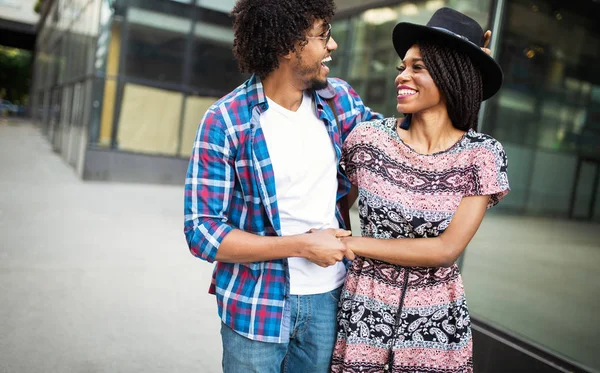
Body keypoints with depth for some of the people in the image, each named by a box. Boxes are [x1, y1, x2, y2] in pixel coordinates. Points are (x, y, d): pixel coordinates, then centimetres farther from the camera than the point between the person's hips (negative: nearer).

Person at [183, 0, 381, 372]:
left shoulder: (340, 98, -2)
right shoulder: (225, 122, -16)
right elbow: (202, 231, -16)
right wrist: (302, 246, -20)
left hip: (328, 298, 5)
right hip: (257, 303, -4)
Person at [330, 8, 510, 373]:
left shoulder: (482, 154, -12)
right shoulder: (368, 137, -10)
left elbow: (446, 249, -17)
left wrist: (351, 244, -17)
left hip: (437, 321, 0)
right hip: (365, 312, 1)